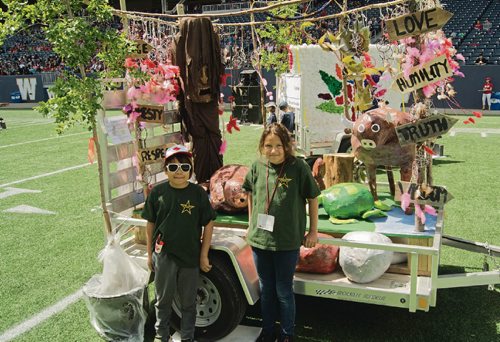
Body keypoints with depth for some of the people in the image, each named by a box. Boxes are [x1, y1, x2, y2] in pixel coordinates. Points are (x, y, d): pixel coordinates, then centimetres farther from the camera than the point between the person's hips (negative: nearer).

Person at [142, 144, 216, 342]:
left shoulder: (198, 193, -8)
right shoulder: (158, 192, -5)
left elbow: (208, 224, -2)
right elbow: (150, 224, 4)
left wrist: (204, 255, -3)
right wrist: (150, 253, 6)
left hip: (190, 256, 0)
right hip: (164, 255, 0)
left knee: (188, 302, 15)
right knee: (164, 299, 15)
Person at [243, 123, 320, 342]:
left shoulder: (298, 167, -14)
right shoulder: (257, 166, -3)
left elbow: (312, 198, -4)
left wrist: (313, 231, -1)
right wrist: (251, 225, 15)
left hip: (287, 242, -4)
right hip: (259, 239, 4)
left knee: (283, 291, 10)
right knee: (266, 289, 19)